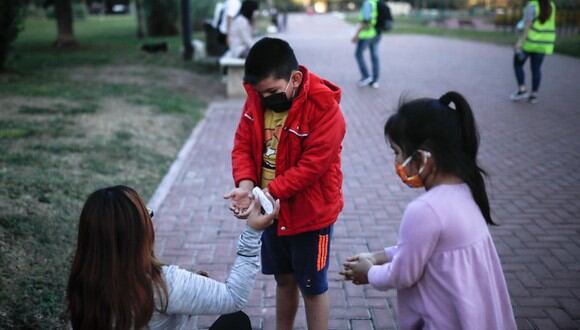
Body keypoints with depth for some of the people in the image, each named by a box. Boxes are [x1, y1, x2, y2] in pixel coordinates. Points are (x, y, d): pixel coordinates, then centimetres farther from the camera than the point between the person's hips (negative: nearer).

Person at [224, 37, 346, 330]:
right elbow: (242, 145, -3)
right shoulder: (256, 98, -5)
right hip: (272, 212, 6)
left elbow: (312, 165, -27)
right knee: (284, 279, 23)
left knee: (312, 287, 11)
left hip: (310, 214, -6)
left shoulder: (324, 108, -24)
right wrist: (245, 184, -21)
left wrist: (269, 192, -32)